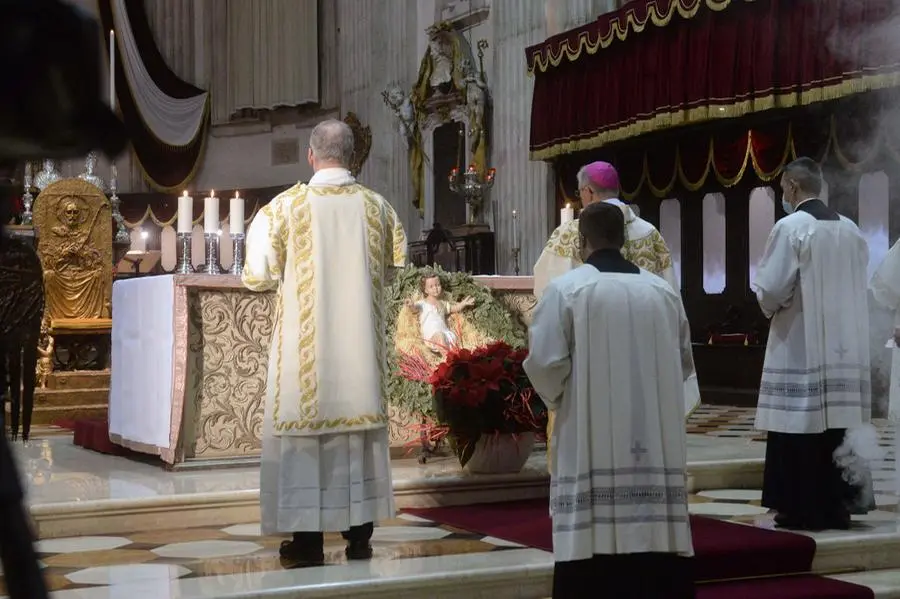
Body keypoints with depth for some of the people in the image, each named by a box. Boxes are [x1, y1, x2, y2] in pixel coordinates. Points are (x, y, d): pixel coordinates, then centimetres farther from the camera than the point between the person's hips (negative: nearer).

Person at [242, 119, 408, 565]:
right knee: (359, 427, 11)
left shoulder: (287, 205, -9)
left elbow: (257, 276, -8)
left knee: (303, 432, 3)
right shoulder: (377, 206, 1)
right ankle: (360, 536, 15)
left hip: (307, 346, -3)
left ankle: (307, 540, 5)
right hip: (361, 346, 3)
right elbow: (392, 272, 10)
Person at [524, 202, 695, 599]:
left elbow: (544, 363, -9)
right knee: (656, 532, 6)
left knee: (594, 535, -2)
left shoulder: (566, 289, -6)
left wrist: (557, 400, 10)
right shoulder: (664, 292, 8)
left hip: (593, 444, -4)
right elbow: (684, 363, 15)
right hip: (658, 444, 4)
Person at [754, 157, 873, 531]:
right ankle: (835, 504, 13)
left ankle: (802, 509, 0)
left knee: (800, 425, -2)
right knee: (835, 420, 10)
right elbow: (858, 287, 15)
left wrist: (769, 306, 8)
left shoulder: (790, 227, -11)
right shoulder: (850, 229, 9)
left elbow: (771, 289, -13)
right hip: (844, 346, 7)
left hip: (800, 346, -6)